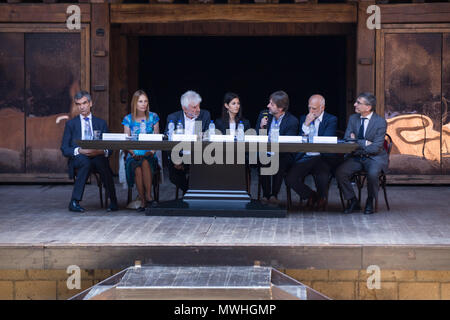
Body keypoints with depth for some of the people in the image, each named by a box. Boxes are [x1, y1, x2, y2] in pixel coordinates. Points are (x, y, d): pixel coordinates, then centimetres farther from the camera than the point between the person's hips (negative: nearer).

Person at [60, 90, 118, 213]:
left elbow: (109, 148, 11)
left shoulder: (101, 123, 17)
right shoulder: (71, 124, 14)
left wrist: (102, 151, -14)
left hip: (98, 157, 1)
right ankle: (74, 201, -34)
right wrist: (79, 151, -15)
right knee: (86, 162, -38)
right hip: (77, 159, -1)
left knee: (102, 161, -36)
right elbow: (64, 150, 5)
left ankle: (113, 202, -31)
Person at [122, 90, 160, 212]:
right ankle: (143, 201, -31)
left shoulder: (153, 117, 10)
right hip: (133, 155, 0)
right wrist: (133, 153, -11)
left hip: (149, 154, 0)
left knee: (145, 163, -36)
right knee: (137, 169, -33)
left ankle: (148, 196, -34)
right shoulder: (128, 119, 10)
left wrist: (152, 151, -10)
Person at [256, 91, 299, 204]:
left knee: (279, 161, -35)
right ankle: (266, 194, -24)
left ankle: (274, 194, -23)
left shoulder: (292, 121, -5)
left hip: (282, 156, -2)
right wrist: (261, 127, -9)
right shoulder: (264, 115, 8)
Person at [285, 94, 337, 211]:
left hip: (321, 158, -3)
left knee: (322, 179, -32)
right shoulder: (303, 119, 18)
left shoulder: (331, 120, 6)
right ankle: (311, 195, 7)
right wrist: (306, 124, -4)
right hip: (304, 158, 3)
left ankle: (321, 198, 3)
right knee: (290, 179, -20)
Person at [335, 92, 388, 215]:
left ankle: (370, 201, -7)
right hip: (355, 158, 4)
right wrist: (365, 143, -14)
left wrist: (356, 142, -11)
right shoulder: (353, 118, 5)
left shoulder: (380, 122, -10)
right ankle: (353, 201, -2)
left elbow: (376, 148, -14)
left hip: (375, 157, -4)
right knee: (340, 172, -22)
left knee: (372, 173, -36)